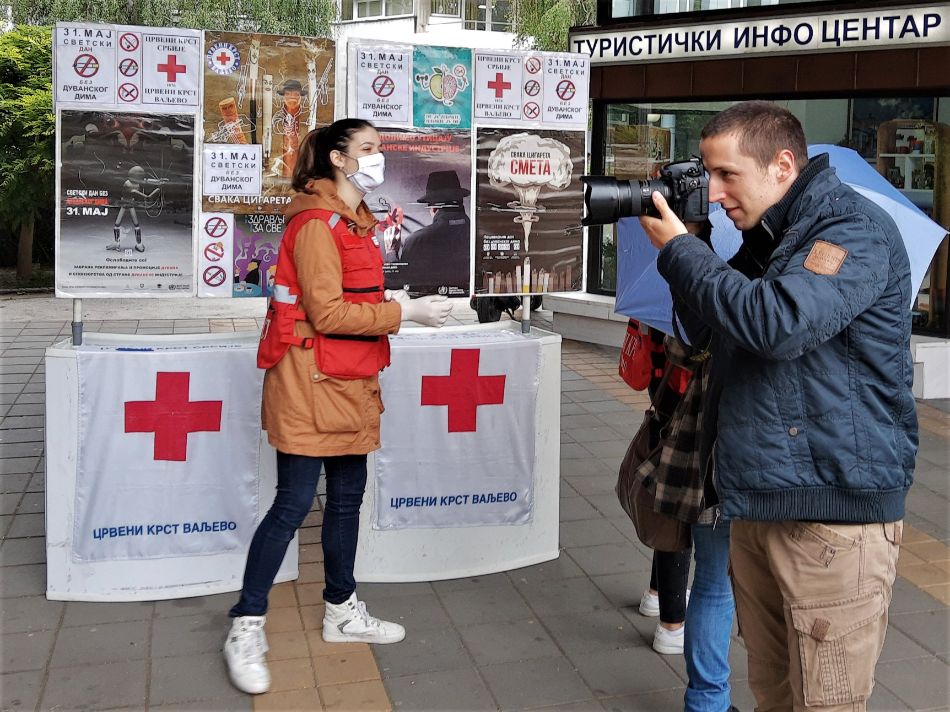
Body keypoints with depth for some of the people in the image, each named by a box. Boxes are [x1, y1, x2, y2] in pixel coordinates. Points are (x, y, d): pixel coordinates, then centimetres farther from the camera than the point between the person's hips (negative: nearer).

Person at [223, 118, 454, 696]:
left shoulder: (357, 221, 15)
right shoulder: (316, 224, -15)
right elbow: (326, 313, -20)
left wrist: (389, 301, 5)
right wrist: (403, 312, -17)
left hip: (351, 382, 9)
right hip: (311, 383, -9)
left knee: (348, 496, 15)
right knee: (294, 504, -5)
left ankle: (343, 611, 29)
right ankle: (247, 629, 8)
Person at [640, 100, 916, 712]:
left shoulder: (856, 228, -11)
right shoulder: (764, 236, 15)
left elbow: (777, 323, -27)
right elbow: (708, 331, 20)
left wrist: (679, 248, -14)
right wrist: (678, 249, 4)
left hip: (834, 507, -8)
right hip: (756, 501, 8)